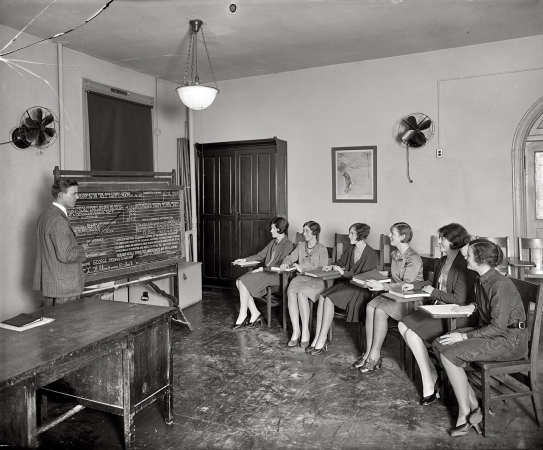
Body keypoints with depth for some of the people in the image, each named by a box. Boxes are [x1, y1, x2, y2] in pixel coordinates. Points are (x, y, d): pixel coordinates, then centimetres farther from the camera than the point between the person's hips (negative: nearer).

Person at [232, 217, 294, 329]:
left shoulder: (288, 244, -9)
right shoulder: (273, 242, 19)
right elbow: (261, 255, 22)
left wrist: (263, 269, -19)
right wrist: (245, 260, 11)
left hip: (275, 275, -9)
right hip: (265, 271, 9)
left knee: (244, 282, -21)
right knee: (239, 281, -10)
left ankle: (243, 315, -8)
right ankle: (255, 314, -8)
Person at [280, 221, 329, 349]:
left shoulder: (322, 250, -1)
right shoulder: (301, 246, 16)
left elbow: (323, 270, -8)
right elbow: (290, 257, 19)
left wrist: (304, 269, -16)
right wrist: (285, 263, -5)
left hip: (316, 280, -4)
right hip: (301, 277, 4)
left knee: (301, 293, -35)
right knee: (290, 292, -29)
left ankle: (305, 331, -24)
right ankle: (296, 331, -24)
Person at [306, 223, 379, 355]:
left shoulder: (370, 255, -13)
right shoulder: (351, 249, 10)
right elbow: (341, 262, 26)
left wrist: (343, 272, -15)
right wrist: (332, 267, 5)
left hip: (361, 290, -7)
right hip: (346, 283, 7)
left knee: (328, 299, -25)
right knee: (322, 297, -19)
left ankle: (321, 342, -17)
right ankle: (318, 338, -18)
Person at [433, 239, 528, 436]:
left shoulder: (500, 284, -22)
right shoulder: (480, 280, 7)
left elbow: (498, 327, -23)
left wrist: (465, 336, -22)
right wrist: (474, 306, 7)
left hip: (510, 340, -10)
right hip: (489, 331, 10)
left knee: (449, 354, -22)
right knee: (439, 344, -4)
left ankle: (465, 413, -5)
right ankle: (473, 405, -1)